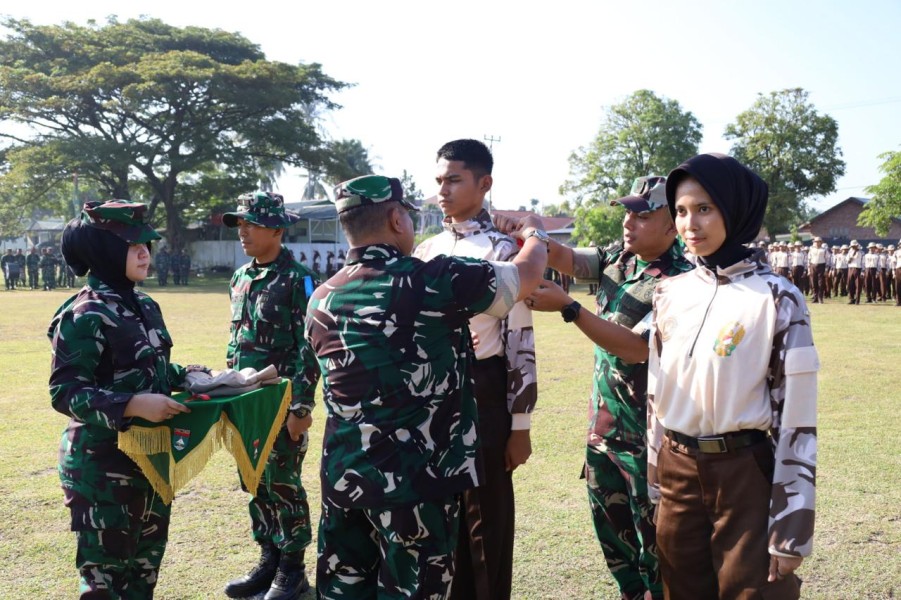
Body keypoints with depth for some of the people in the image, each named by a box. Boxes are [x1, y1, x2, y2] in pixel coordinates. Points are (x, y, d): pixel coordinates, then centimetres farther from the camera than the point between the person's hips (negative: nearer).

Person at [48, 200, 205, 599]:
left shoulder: (145, 306, 7)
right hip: (102, 464, -8)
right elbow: (65, 393, -22)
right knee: (105, 567, 4)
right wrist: (133, 405, -32)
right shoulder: (84, 315, -18)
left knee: (147, 555, 20)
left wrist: (185, 375, 2)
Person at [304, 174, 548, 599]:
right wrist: (534, 233, 21)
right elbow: (526, 276, -1)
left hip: (343, 475, 6)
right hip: (414, 479, -6)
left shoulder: (322, 301, 6)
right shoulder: (432, 281, -13)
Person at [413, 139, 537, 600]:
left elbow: (521, 342, -10)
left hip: (482, 393, -6)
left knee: (487, 516, 6)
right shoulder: (426, 251, 10)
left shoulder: (502, 250, -8)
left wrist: (520, 425, -11)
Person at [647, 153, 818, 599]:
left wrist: (791, 528, -11)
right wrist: (654, 482, 11)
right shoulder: (670, 294, 4)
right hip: (677, 473, 5)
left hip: (745, 474, -4)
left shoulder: (776, 298, -10)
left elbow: (796, 419, -11)